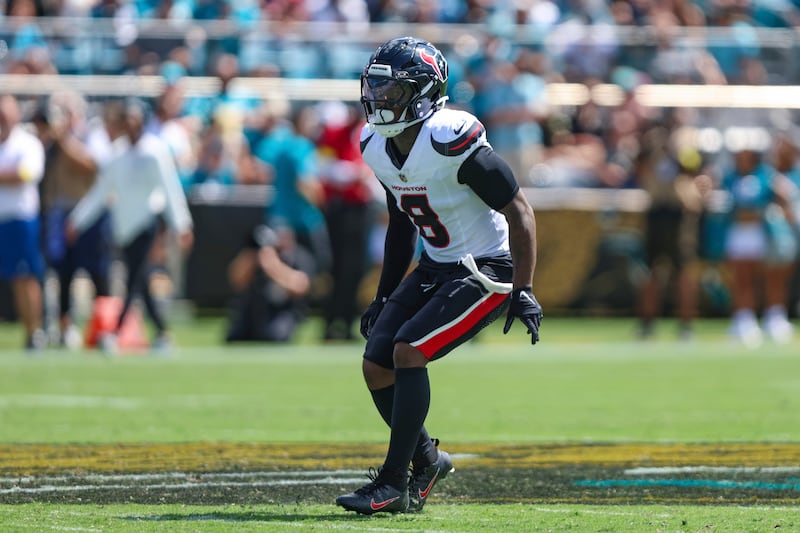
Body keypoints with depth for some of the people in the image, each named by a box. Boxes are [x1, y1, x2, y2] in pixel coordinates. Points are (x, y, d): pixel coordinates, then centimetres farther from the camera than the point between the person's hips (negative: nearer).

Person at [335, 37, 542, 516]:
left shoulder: (452, 142, -25)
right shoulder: (378, 147, 0)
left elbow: (519, 210, -19)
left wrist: (523, 291, -19)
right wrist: (385, 296, 18)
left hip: (487, 269, -8)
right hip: (437, 266, 8)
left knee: (408, 352, -21)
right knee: (376, 364, -1)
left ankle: (395, 484, -14)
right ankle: (427, 460, 22)